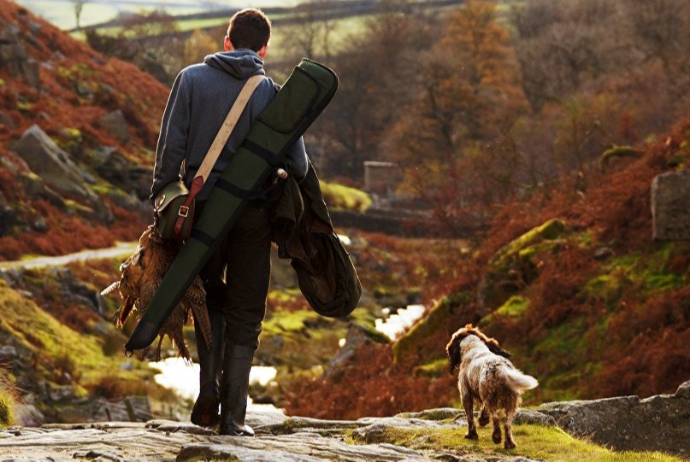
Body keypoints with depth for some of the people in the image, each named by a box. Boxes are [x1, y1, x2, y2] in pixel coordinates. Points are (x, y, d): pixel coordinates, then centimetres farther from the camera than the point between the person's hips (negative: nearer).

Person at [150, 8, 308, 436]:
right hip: (252, 214, -1)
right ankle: (233, 414, 4)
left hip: (202, 206, 1)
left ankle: (208, 394, 7)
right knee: (245, 316, 8)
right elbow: (298, 165, -1)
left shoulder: (192, 78, 1)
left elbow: (171, 147, -5)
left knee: (211, 300, 21)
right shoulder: (272, 93, 0)